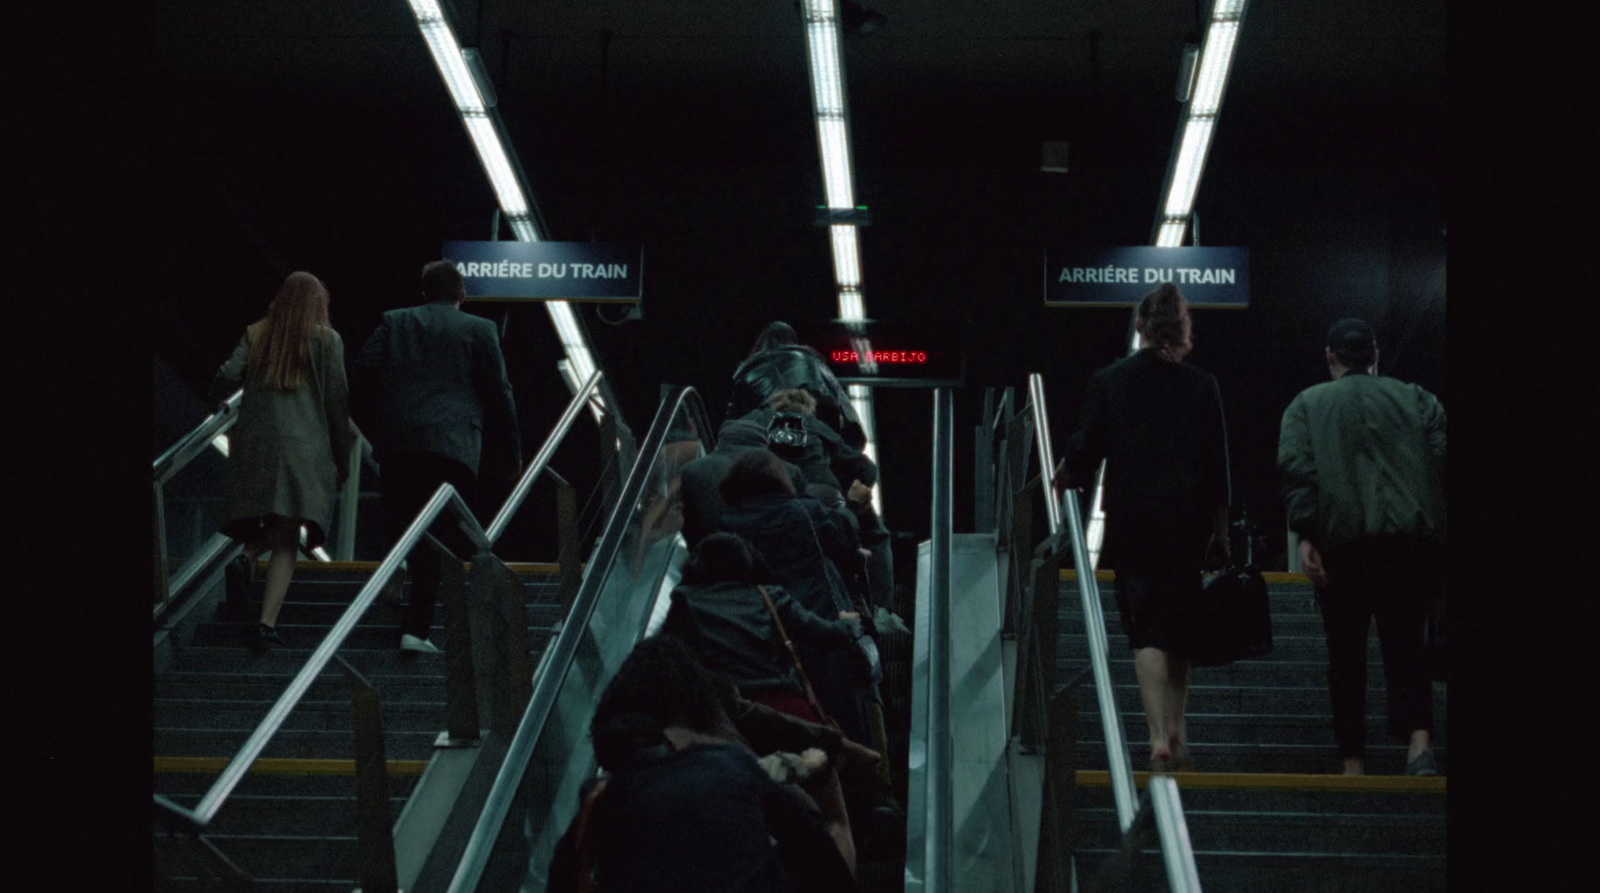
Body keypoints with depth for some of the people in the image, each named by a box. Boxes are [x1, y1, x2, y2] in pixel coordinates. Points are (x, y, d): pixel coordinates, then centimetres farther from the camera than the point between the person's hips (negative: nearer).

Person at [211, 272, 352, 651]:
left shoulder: (256, 334, 10)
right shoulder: (326, 339, 3)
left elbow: (227, 377, -1)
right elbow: (337, 401, 1)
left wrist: (219, 402, 22)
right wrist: (342, 459, 8)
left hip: (253, 442, 3)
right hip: (303, 445, -3)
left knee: (267, 523, 18)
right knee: (287, 540, -2)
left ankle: (245, 556, -15)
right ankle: (268, 625, -12)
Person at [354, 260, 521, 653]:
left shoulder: (394, 322, 13)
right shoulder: (479, 330, 6)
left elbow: (364, 372, 4)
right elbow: (498, 392, 4)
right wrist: (511, 453, 12)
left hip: (396, 444, 2)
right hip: (452, 445, -2)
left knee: (401, 529, 17)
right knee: (440, 539, 0)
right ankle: (415, 628, -5)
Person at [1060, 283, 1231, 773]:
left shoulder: (1107, 382, -3)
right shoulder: (1202, 386, 0)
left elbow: (1085, 455, -1)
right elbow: (1217, 463, 2)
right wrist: (1220, 531, 9)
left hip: (1132, 524, -2)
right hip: (1188, 524, 2)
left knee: (1146, 630, -2)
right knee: (1181, 627, 15)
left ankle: (1159, 737, -15)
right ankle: (1177, 730, 21)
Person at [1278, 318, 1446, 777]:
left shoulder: (1307, 405, 9)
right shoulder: (1416, 399, 14)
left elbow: (1296, 466, -5)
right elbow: (1443, 460, 4)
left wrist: (1306, 535, -9)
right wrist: (1438, 529, 6)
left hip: (1342, 538, -1)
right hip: (1412, 540, 1)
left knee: (1346, 652, 8)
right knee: (1405, 641, 4)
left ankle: (1353, 762, 9)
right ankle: (1419, 740, -19)